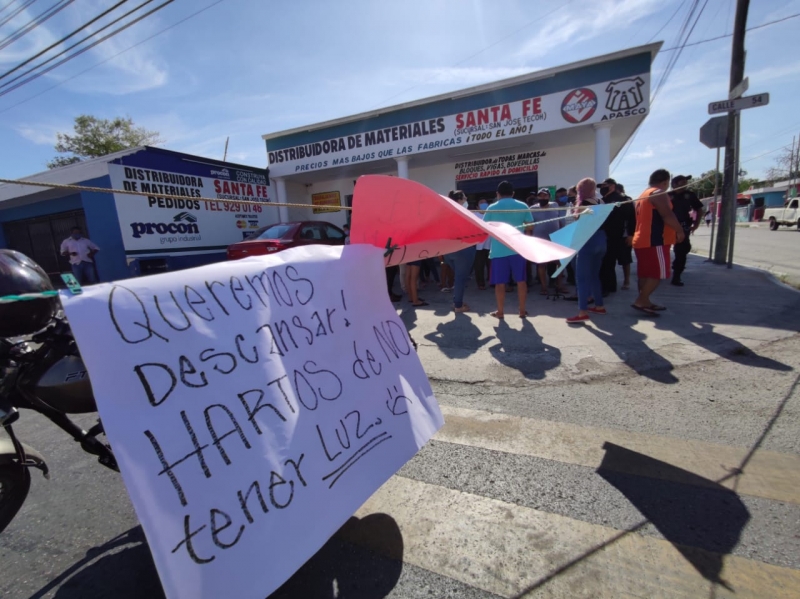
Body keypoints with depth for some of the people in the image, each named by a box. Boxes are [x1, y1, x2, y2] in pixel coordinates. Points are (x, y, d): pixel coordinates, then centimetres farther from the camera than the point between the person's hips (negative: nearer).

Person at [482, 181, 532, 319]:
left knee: (500, 282, 5)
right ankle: (522, 310, 17)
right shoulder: (522, 206, 4)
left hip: (499, 250, -2)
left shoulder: (492, 208, -1)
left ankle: (500, 312, 11)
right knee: (521, 280, 10)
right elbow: (529, 225, 6)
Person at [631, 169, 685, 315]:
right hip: (654, 241, -10)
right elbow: (667, 216, -19)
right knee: (658, 273, -7)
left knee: (646, 273, 12)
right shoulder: (659, 194, -9)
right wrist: (680, 231, -7)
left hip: (641, 240, 10)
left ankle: (645, 301, 17)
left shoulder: (643, 195, 19)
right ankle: (640, 301, -10)